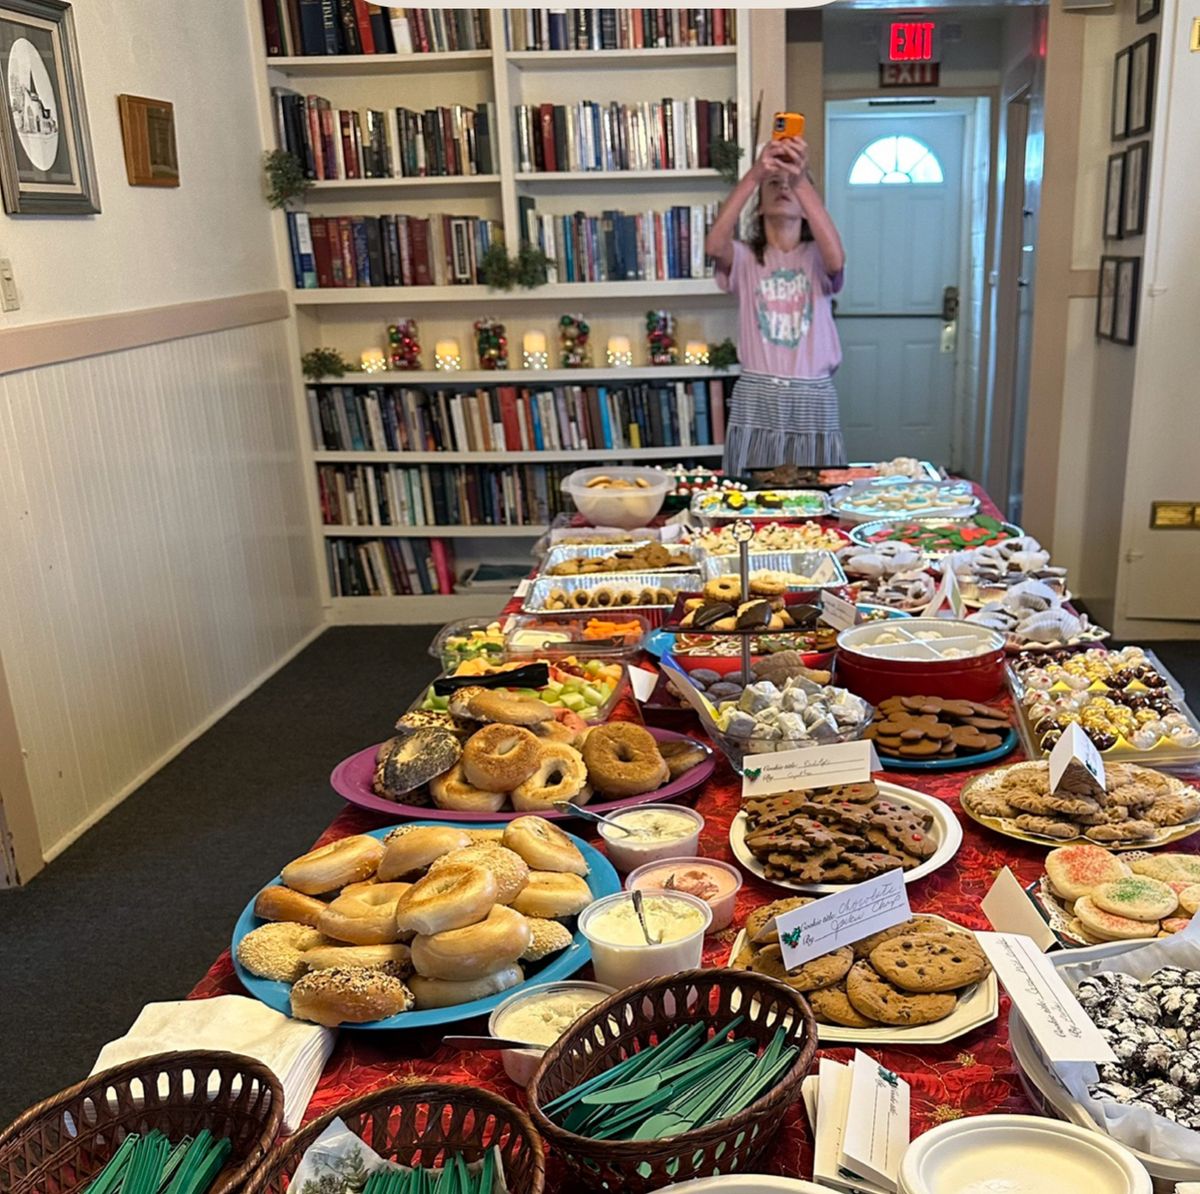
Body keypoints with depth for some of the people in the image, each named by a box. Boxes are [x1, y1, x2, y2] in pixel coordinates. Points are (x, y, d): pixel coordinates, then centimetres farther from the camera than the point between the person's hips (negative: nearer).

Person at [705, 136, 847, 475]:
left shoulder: (817, 256, 6)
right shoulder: (745, 258, 6)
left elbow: (836, 260, -20)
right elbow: (714, 245, -18)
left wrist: (801, 180, -27)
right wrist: (755, 174, -26)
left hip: (813, 400, 0)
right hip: (756, 399, 0)